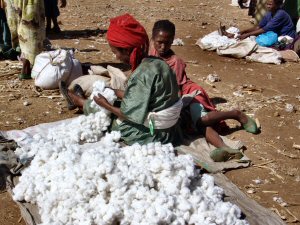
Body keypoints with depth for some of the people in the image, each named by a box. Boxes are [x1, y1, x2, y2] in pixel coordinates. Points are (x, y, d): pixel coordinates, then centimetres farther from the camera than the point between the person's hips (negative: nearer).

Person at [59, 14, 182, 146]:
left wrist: (106, 105, -6)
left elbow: (131, 116, -21)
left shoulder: (142, 75, -27)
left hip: (154, 137, -7)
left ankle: (79, 102, 38)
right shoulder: (156, 63, 0)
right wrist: (114, 92, 14)